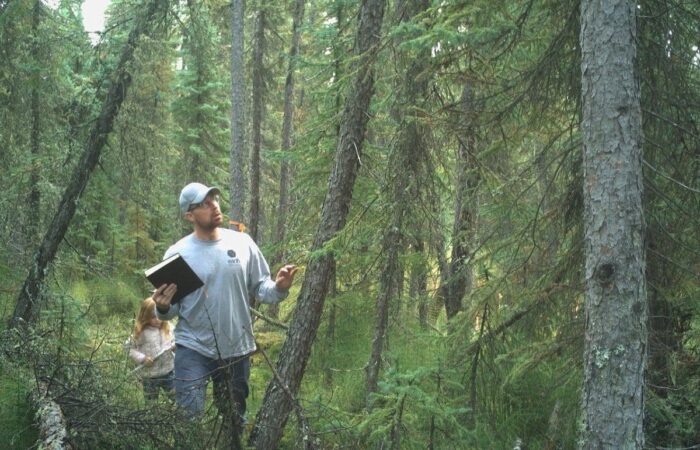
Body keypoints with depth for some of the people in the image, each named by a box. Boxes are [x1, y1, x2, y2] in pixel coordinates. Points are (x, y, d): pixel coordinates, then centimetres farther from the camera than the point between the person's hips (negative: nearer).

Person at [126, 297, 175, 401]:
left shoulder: (167, 329, -2)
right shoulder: (140, 332, -13)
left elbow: (172, 343, 14)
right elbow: (129, 348, -9)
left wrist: (175, 346, -10)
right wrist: (142, 358, -21)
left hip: (168, 371, 2)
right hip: (149, 375, -2)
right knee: (151, 401, 15)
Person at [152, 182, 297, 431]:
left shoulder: (242, 243, -1)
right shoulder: (177, 253, -7)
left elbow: (260, 287, 2)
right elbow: (170, 309, -2)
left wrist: (279, 288, -20)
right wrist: (163, 307, -26)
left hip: (237, 349, 3)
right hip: (193, 350, -2)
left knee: (235, 421, 17)